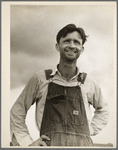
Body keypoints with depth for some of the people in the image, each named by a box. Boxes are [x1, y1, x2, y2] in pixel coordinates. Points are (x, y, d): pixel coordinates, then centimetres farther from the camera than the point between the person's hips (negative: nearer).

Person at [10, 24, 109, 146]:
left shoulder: (88, 82, 13)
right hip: (50, 143, -2)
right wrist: (27, 143, 9)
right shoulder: (41, 79, 8)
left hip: (83, 143, 2)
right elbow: (17, 111, 16)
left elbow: (102, 110, 32)